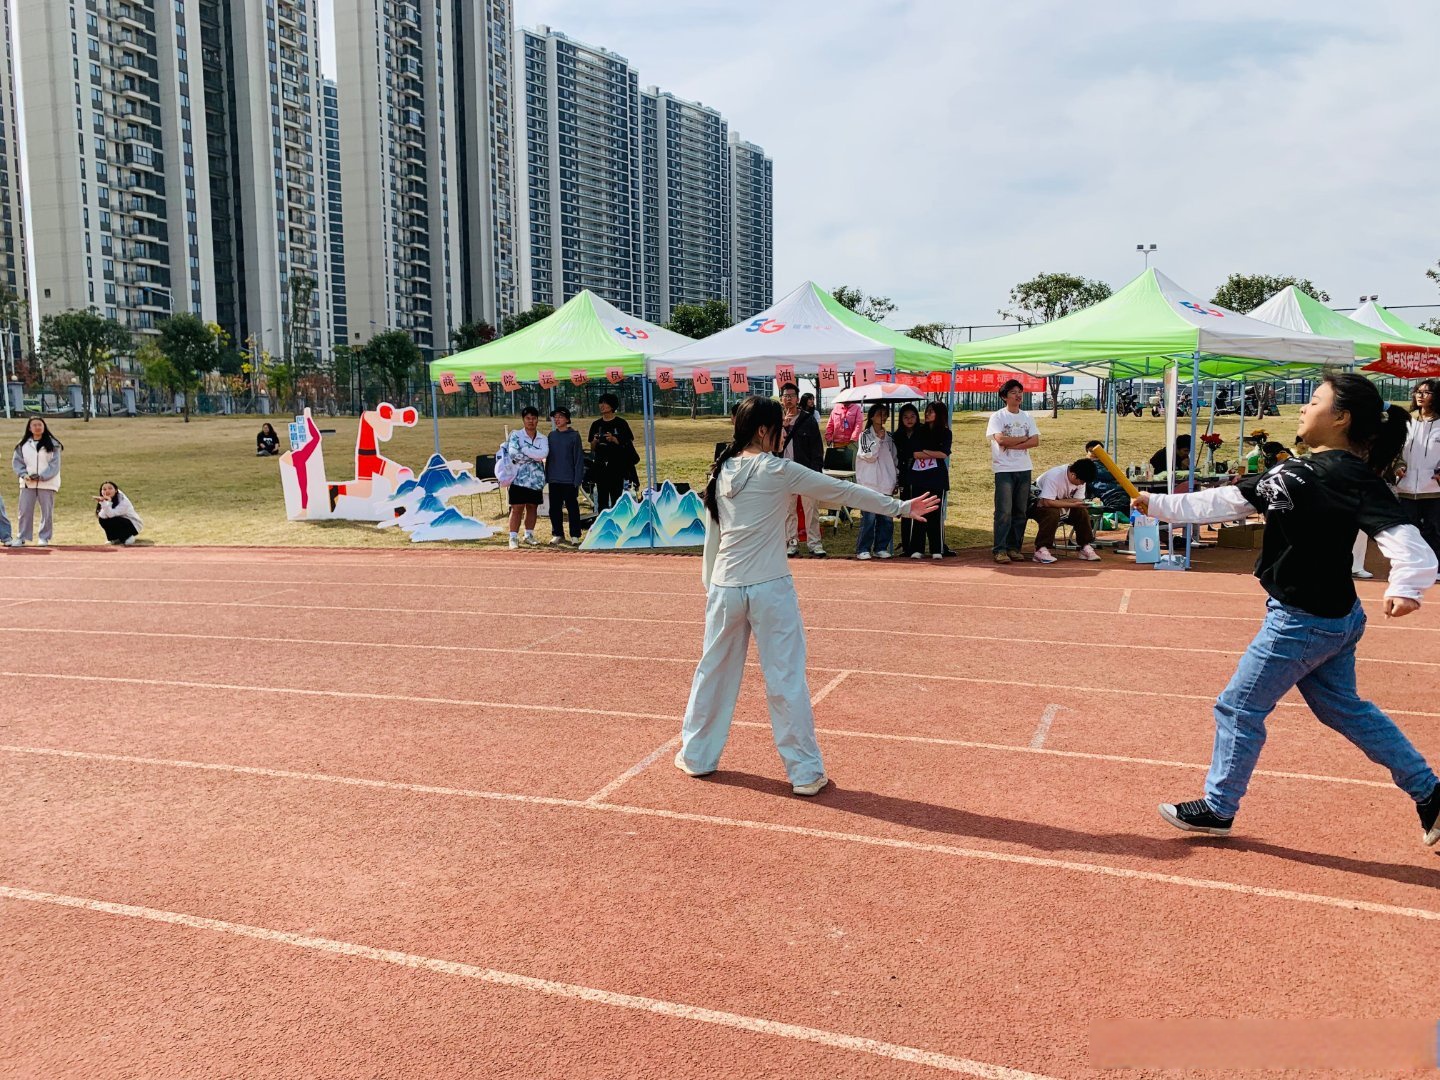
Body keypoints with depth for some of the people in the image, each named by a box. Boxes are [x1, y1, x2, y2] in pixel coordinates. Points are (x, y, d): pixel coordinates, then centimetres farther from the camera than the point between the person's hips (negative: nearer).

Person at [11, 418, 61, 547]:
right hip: (27, 483, 2)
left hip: (47, 483, -2)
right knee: (25, 511, 2)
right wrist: (24, 474, -10)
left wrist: (41, 477, -16)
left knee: (47, 511, 1)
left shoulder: (52, 444, -2)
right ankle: (21, 538, 8)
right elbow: (17, 461, 7)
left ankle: (44, 537, 10)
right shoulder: (23, 444, 6)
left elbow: (54, 465, -6)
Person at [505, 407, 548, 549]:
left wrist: (524, 450, -14)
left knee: (532, 507, 10)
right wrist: (535, 456, -11)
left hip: (536, 479, 4)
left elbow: (544, 454, -12)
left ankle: (529, 535, 21)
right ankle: (513, 537, -2)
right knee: (517, 508, -5)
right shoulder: (515, 435, 0)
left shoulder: (543, 439, 8)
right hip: (520, 478, -3)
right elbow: (513, 453, -16)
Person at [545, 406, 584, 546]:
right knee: (555, 508, 9)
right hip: (554, 480, 4)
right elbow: (548, 457, 13)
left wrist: (577, 479, -11)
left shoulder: (574, 435, -3)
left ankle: (575, 535, 8)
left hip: (569, 480, -4)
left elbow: (579, 458, -5)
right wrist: (547, 477, 7)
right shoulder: (551, 436, 9)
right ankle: (557, 534, 19)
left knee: (572, 508, 2)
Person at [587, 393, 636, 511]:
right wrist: (595, 441, -6)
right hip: (600, 466, 4)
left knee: (616, 497, -5)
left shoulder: (620, 423, 0)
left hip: (617, 466, -4)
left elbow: (629, 444, -2)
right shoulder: (596, 424, 12)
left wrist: (614, 439, -15)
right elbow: (592, 448, 16)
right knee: (602, 499, 5)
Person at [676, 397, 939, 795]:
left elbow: (712, 535, 13)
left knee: (714, 670, 17)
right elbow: (844, 491, -3)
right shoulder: (778, 471, -9)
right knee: (786, 680, 2)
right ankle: (805, 772, 9)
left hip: (725, 588, 5)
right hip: (770, 590, -5)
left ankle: (696, 756, 29)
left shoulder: (720, 473, 6)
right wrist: (901, 507, 5)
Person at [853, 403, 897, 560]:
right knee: (868, 518, -7)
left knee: (886, 519, 4)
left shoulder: (889, 437, 15)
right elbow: (870, 456, -11)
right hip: (870, 484, -5)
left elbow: (895, 459, 19)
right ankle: (863, 549, 0)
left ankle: (881, 548, 14)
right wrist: (878, 439, -11)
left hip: (886, 485, 5)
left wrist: (895, 480, 15)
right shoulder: (865, 435, 0)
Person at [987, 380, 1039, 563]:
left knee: (1020, 512, 6)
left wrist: (1012, 444, -11)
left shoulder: (1027, 417, 13)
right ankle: (1000, 549, -8)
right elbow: (1001, 439, -16)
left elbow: (1035, 441, 1)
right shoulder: (997, 416, -2)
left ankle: (1014, 548, 12)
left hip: (1024, 469, 5)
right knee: (1004, 512, -10)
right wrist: (1023, 438, -5)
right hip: (1004, 469, -5)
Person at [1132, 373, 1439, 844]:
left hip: (1303, 621, -9)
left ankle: (1218, 809, 20)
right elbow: (1224, 501, 11)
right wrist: (1156, 504, 9)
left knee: (1239, 708, 4)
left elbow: (1400, 535, -32)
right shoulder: (1298, 470, 9)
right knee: (1342, 708, 22)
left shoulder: (1353, 477, -19)